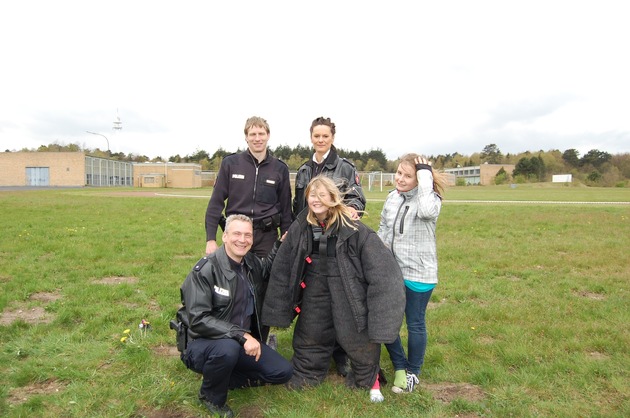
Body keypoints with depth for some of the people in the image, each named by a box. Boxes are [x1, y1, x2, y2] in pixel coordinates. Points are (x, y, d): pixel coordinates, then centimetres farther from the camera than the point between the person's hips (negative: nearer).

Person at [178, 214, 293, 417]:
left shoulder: (253, 263, 0)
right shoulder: (205, 269, -20)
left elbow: (270, 270, 23)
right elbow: (198, 319, -25)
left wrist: (281, 244, 5)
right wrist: (242, 335, -32)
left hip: (242, 342, 6)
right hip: (203, 343, -6)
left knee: (283, 372, -4)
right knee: (228, 348, -38)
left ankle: (222, 377, 11)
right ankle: (212, 396, -5)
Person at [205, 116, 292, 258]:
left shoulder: (280, 168, 3)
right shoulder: (230, 163, 0)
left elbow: (286, 208, 7)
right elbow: (216, 202, 1)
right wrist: (210, 238, -4)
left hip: (267, 236, 1)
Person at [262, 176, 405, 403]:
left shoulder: (351, 227, -16)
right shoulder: (300, 227, -3)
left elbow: (378, 263, -14)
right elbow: (282, 267, 4)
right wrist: (281, 309, 6)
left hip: (348, 289, -4)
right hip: (314, 288, 4)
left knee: (356, 337, 6)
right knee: (309, 335, 18)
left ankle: (368, 380, 34)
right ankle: (305, 375, 44)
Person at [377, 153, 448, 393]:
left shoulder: (429, 198, -12)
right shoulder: (392, 198, 4)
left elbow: (427, 211, -38)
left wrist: (425, 176, -27)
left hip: (418, 274, -5)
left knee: (415, 324, 10)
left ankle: (413, 372, 32)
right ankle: (400, 367, 32)